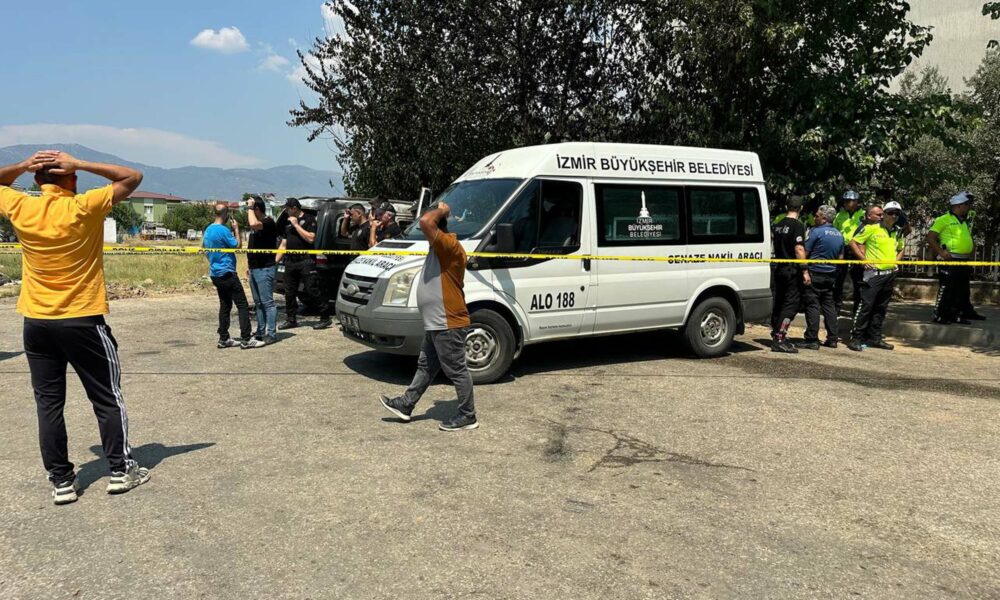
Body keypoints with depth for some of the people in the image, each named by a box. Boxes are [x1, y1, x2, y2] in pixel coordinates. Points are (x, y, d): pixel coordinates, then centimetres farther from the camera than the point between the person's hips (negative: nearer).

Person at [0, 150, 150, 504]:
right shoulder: (84, 208, -12)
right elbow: (133, 177, -4)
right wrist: (79, 164, -7)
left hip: (36, 324, 4)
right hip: (83, 321, -3)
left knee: (48, 403, 8)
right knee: (107, 399, 9)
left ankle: (61, 481, 13)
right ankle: (120, 470, 15)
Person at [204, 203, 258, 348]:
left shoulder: (208, 229, 11)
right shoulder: (223, 230, -17)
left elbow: (203, 248, 23)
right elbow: (238, 245, -12)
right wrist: (236, 229, -4)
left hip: (215, 273, 10)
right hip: (227, 273, -10)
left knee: (225, 305, 14)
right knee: (242, 305, -7)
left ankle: (224, 339, 14)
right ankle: (246, 339, -10)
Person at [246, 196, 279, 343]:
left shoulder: (268, 222, -14)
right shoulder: (258, 224, 15)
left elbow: (253, 224, -35)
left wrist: (250, 207, -19)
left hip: (265, 269, -10)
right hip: (254, 268, 10)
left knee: (267, 302, -8)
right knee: (258, 303, 13)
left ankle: (271, 334, -5)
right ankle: (261, 331, 20)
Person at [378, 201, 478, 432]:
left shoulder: (450, 245, -20)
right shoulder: (440, 248, 13)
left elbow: (425, 222, -31)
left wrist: (441, 210, -16)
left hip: (448, 324, -11)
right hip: (436, 324, 11)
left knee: (457, 370, 1)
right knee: (426, 366, 20)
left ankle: (467, 416, 12)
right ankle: (405, 404, 33)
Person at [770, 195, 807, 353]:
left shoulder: (777, 225, 11)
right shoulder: (797, 225, -13)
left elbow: (772, 239, 20)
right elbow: (799, 249, -19)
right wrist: (804, 270, -18)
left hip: (779, 269, 8)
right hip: (792, 270, -8)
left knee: (779, 303, 16)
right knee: (791, 304, -7)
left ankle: (776, 334, 25)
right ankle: (779, 340, -13)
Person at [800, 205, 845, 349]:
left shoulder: (816, 231, -10)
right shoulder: (839, 235, 13)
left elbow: (804, 252, -13)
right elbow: (840, 257, 20)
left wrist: (804, 271, -10)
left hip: (815, 273, -7)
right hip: (831, 275, 7)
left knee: (813, 306, -5)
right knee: (829, 306, 12)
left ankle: (812, 340, -6)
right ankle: (832, 339, 14)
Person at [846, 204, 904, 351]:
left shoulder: (898, 232, 14)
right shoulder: (871, 228, -6)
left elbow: (900, 249, 30)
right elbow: (853, 242, -7)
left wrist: (896, 260, 12)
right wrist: (864, 259, -13)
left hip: (890, 274, 7)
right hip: (874, 272, -7)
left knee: (881, 308, 12)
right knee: (865, 306, -9)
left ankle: (875, 338, 20)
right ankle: (856, 338, -6)